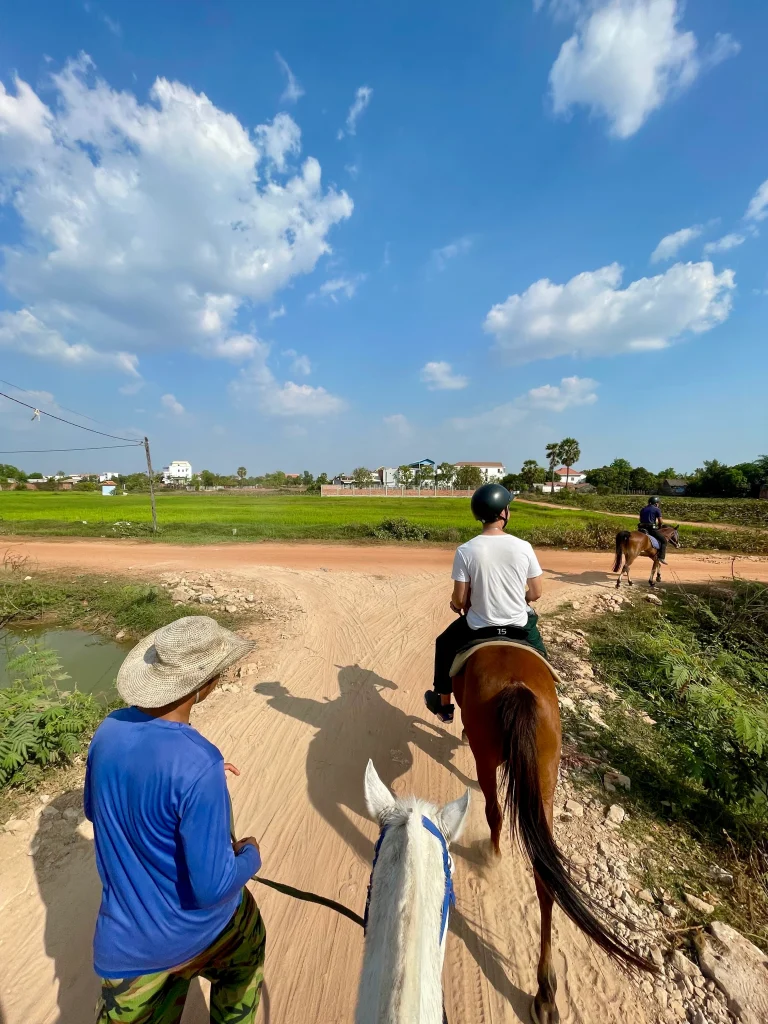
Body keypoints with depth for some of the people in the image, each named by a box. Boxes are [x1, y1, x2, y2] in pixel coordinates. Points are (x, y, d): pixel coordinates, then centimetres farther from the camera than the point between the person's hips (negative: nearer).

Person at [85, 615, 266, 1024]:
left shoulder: (109, 730, -19)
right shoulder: (199, 763, -38)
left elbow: (94, 810, 1)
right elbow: (212, 885, -29)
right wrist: (250, 855, -8)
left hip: (128, 938, 4)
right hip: (200, 927, -3)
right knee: (246, 954, 29)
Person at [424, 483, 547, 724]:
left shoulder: (466, 550, -18)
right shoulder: (523, 547, -12)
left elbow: (459, 600, -13)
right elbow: (536, 593, -3)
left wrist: (456, 605, 10)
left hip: (478, 628, -1)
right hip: (520, 627, 2)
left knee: (444, 645, 28)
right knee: (538, 652, 37)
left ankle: (444, 705, 41)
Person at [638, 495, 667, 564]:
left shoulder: (643, 509, 17)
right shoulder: (657, 509, 0)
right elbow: (660, 521, -2)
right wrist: (659, 525, 16)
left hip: (642, 528, 6)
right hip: (652, 528, -5)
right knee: (664, 540, 4)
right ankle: (661, 557, -10)